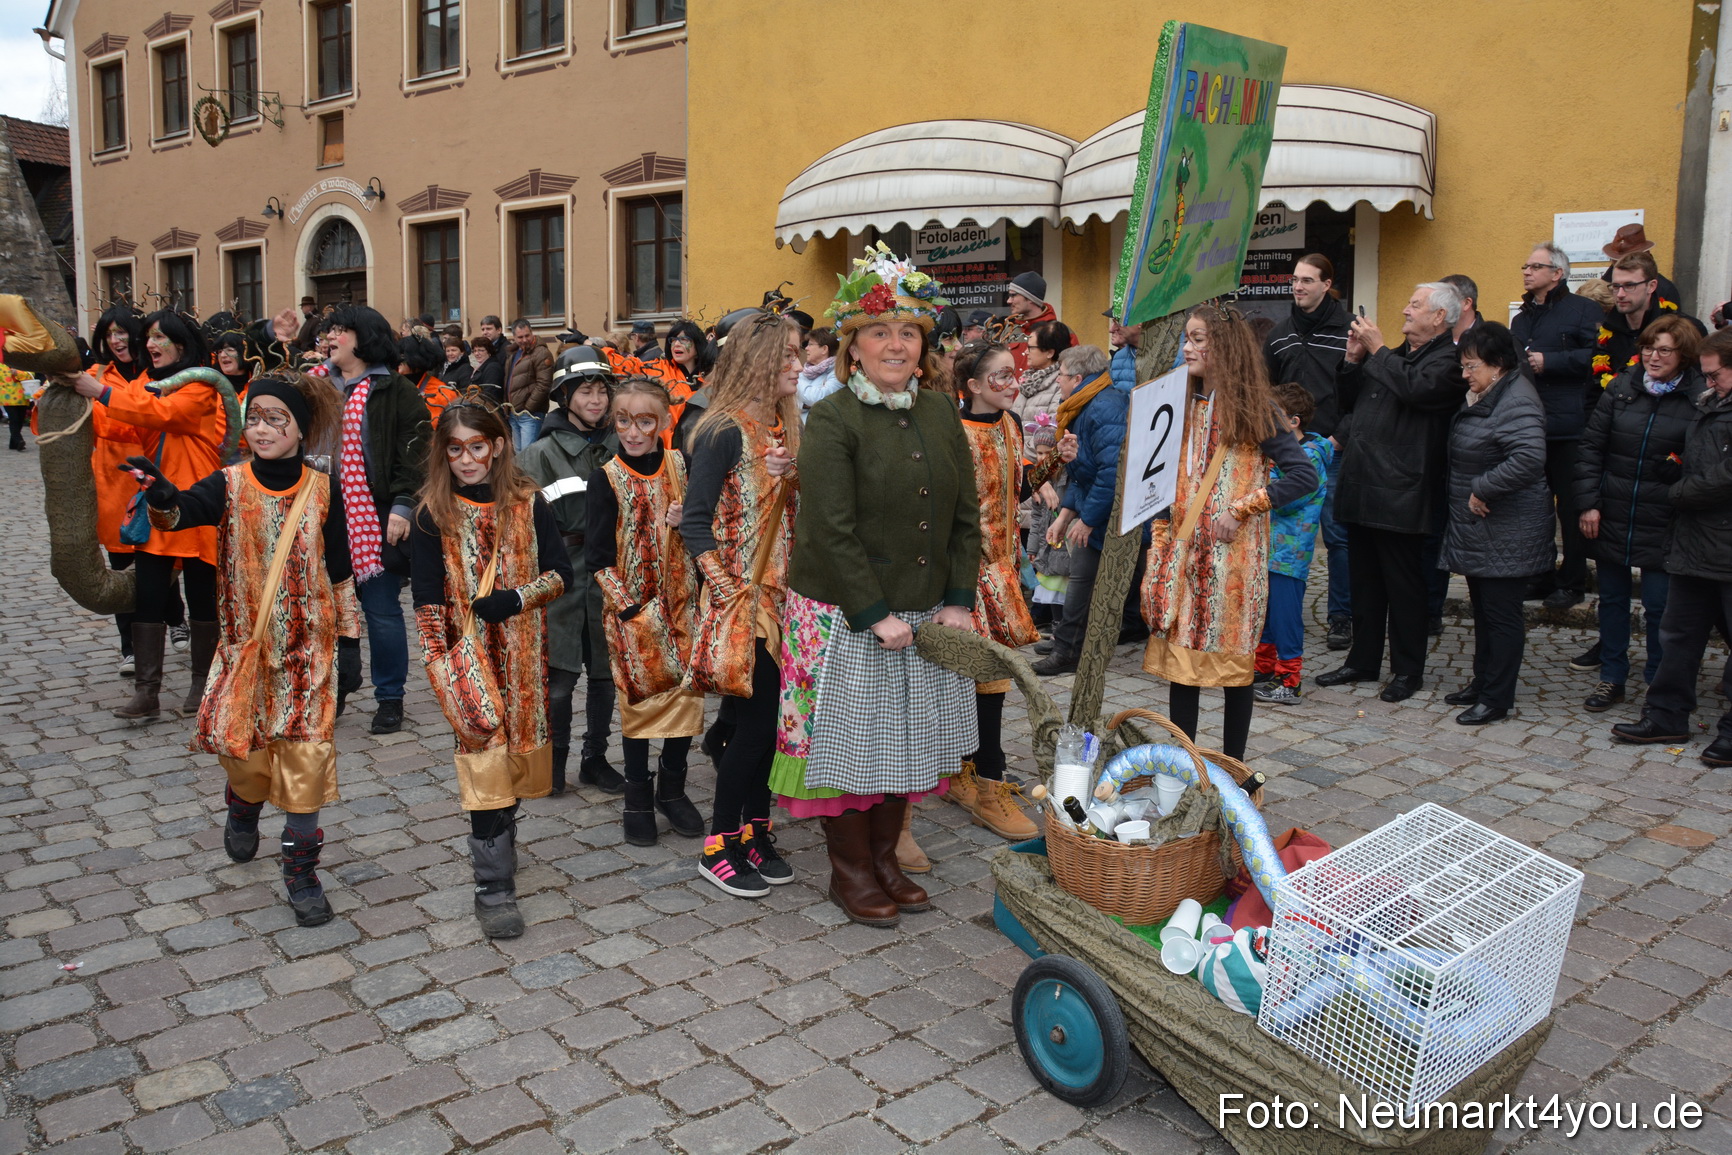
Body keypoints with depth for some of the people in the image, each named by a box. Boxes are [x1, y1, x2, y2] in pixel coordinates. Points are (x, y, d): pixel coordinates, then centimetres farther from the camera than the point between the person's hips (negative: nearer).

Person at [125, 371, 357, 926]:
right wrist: (163, 498, -50)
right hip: (247, 645, 1)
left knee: (306, 757, -2)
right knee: (245, 751, 8)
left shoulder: (321, 490, -3)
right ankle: (243, 807, 45)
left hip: (308, 648, 0)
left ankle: (301, 869, 12)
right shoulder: (229, 484, -5)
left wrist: (350, 643, 3)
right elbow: (183, 511, -26)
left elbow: (340, 572, 3)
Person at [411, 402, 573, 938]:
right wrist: (439, 662, -9)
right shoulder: (433, 512, -1)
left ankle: (498, 845, 32)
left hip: (523, 654, 2)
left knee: (514, 754, 9)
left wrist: (518, 598, -14)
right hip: (470, 654, -2)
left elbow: (560, 571, 2)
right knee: (485, 760, -6)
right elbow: (427, 597, -2)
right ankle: (493, 888, -1)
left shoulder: (527, 502, 2)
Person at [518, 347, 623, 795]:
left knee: (606, 670, 9)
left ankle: (595, 758, 23)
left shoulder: (618, 447, 9)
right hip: (563, 575, -3)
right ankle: (555, 758, 16)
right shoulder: (543, 452, -2)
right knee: (561, 673, -2)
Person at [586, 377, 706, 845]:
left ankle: (671, 786, 26)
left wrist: (686, 523, -14)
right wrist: (630, 607, -16)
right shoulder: (607, 479, -6)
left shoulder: (681, 466, 1)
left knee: (687, 693, 4)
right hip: (631, 608, -2)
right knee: (639, 696, 3)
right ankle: (638, 799, 20)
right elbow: (598, 556, -9)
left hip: (680, 602, 3)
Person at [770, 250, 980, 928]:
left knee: (905, 739, 14)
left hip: (923, 616, 6)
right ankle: (850, 872, 21)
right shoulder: (832, 421, -11)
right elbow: (831, 531, -17)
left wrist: (959, 600, -2)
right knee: (851, 740, 5)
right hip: (847, 617, -5)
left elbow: (966, 517, 7)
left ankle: (885, 854, 31)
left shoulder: (941, 414, 8)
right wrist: (874, 615, -19)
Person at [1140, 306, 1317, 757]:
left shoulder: (1253, 409, -5)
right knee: (1181, 657, 6)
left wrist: (1241, 510, -15)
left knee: (1232, 659, 3)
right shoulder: (1180, 404, 11)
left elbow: (1304, 474, -10)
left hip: (1231, 554, -5)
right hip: (1182, 550, 5)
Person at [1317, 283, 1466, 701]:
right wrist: (1354, 358, 7)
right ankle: (1363, 660, 24)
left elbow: (1414, 387, -27)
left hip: (1399, 494, -8)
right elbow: (1349, 403, 22)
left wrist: (1377, 350, -14)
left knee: (1403, 584, 1)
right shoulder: (1397, 355, 20)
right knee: (1364, 580, 14)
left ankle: (1407, 670, 12)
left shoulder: (1447, 360, -7)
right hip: (1362, 489, 9)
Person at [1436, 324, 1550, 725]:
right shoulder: (1481, 397, 12)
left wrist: (1481, 489, -25)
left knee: (1502, 614, -1)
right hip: (1477, 529, 10)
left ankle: (1496, 699, 7)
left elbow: (1529, 459, -34)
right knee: (1483, 611, 18)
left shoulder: (1517, 402, -20)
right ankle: (1482, 683, 30)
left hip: (1505, 536, -10)